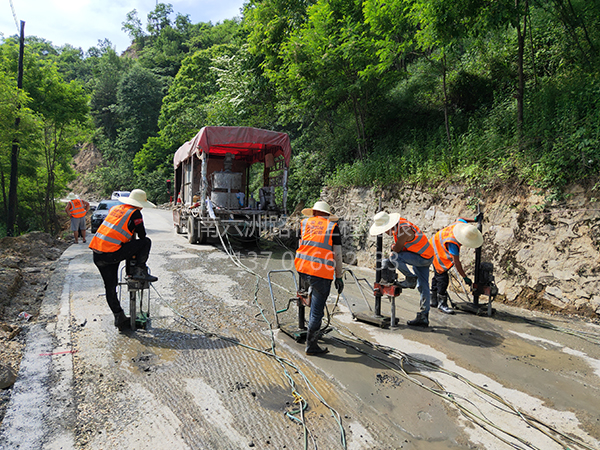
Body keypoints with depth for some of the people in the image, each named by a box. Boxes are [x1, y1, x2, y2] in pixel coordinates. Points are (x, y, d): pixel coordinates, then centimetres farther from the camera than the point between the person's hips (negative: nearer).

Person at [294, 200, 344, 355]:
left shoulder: (305, 223, 11)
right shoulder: (333, 227, 3)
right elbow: (337, 255, 1)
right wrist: (339, 277, 8)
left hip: (302, 268, 4)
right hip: (322, 273, -4)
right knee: (317, 311, 5)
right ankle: (311, 345, 13)